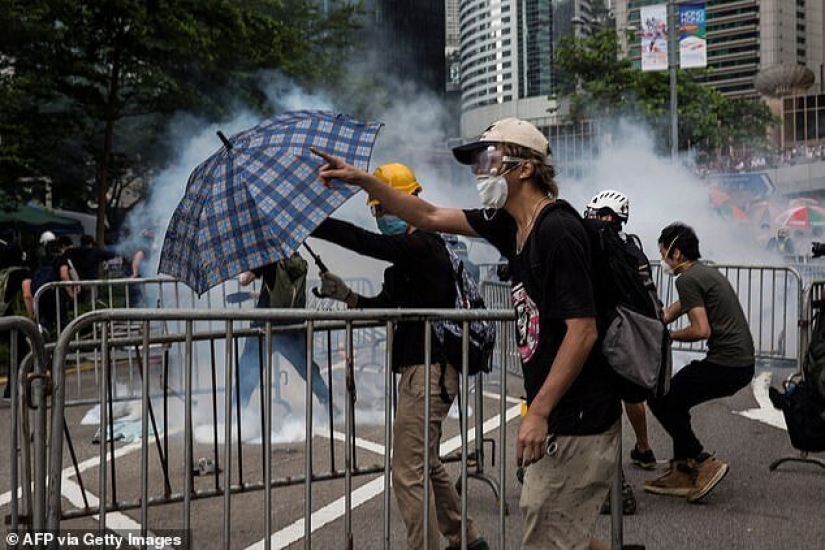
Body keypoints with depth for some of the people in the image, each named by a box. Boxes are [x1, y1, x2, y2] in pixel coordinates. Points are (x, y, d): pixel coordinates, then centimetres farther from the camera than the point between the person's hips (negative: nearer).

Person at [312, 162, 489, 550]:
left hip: (428, 370, -11)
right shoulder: (404, 256, 17)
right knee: (428, 464, 22)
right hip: (420, 368, 11)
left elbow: (364, 242, -28)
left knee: (409, 472, -7)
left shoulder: (423, 246, -15)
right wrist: (347, 296, 2)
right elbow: (386, 307, 19)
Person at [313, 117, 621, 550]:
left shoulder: (558, 230, -19)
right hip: (558, 417, 9)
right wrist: (362, 180, 8)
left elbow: (583, 331, -22)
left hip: (576, 421, -9)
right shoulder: (510, 225, 8)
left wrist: (538, 412, -24)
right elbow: (430, 217, 15)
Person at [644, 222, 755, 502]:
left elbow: (702, 330, -20)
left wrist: (668, 336, -4)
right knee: (674, 399, 20)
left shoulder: (687, 279, -11)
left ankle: (704, 463, 0)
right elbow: (672, 312, 28)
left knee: (659, 399, 2)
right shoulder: (707, 272, 20)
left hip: (725, 364, -10)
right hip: (742, 363, 10)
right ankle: (682, 472, 19)